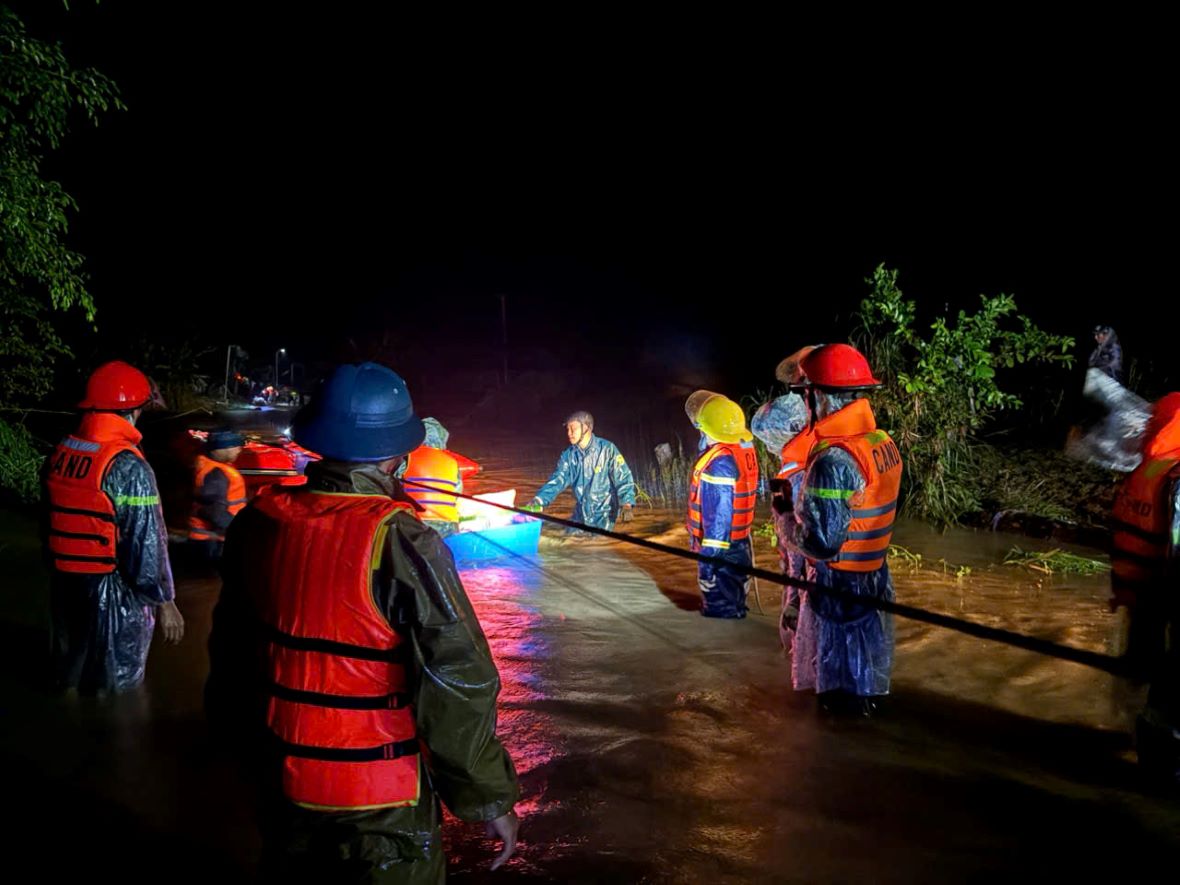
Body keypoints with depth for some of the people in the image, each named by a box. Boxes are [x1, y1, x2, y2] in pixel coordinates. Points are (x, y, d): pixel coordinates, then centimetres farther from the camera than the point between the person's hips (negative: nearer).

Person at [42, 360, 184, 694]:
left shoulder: (59, 455, 1)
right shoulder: (128, 467, -23)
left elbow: (50, 523, 11)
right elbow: (147, 543, -22)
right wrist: (164, 601, -14)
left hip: (64, 586, 7)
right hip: (113, 594, -7)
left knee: (70, 677, 24)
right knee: (115, 689, 10)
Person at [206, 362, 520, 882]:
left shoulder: (258, 523, -6)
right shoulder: (400, 542, -24)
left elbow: (230, 646, 8)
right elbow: (455, 685, -22)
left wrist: (236, 732, 25)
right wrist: (491, 798, -9)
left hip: (282, 782, 6)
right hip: (380, 801, -5)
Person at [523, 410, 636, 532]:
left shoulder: (607, 449, -12)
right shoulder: (569, 455, 2)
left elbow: (623, 478, -12)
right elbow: (558, 480, -5)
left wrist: (627, 504, -25)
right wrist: (538, 500, -21)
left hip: (603, 513, -5)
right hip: (581, 513, 5)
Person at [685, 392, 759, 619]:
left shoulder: (720, 462, -26)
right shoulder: (744, 448, 1)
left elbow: (719, 517, -25)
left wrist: (708, 559, -21)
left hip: (721, 550, -9)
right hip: (739, 544, 9)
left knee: (720, 613, 3)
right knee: (733, 607, 22)